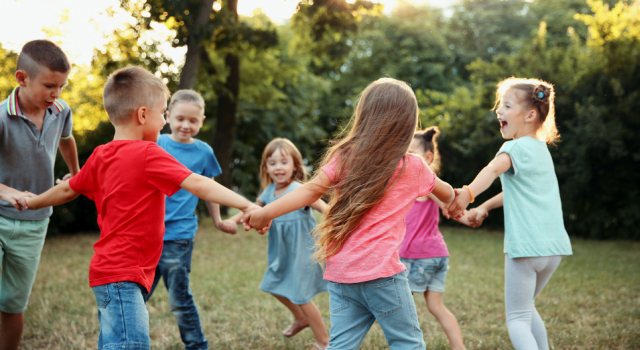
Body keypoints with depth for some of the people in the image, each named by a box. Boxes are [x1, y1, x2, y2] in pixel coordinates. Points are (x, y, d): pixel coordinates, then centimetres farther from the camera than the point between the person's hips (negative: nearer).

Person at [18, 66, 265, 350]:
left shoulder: (101, 155, 11)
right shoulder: (148, 154, -13)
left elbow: (67, 190, 24)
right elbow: (198, 185, -20)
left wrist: (31, 203, 43)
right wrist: (248, 206, -22)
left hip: (107, 270, 10)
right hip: (123, 275, -10)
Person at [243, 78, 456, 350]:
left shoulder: (345, 157, 4)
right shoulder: (413, 167, 3)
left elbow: (311, 190, -8)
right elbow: (447, 194, 21)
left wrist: (267, 212, -9)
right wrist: (452, 204, 44)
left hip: (341, 274, 3)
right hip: (381, 273, -3)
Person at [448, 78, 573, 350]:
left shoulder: (517, 147, -8)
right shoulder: (541, 149, 17)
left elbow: (494, 168, -31)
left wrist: (467, 194, -46)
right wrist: (484, 207, 24)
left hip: (525, 246, -8)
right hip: (554, 247, 8)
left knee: (517, 319, 1)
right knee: (526, 307, 26)